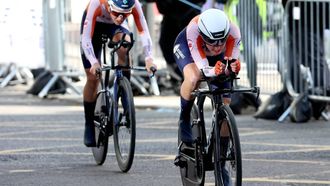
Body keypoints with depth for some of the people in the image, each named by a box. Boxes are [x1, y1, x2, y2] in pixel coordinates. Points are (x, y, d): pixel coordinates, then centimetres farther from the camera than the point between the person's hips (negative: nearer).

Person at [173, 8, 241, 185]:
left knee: (224, 105, -5)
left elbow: (232, 62, -29)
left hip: (216, 58, 3)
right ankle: (184, 120, -9)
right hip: (186, 47, -3)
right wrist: (213, 71, -60)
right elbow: (202, 67, -39)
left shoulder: (233, 32, -37)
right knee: (193, 79, -38)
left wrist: (233, 67, -52)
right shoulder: (194, 29, -42)